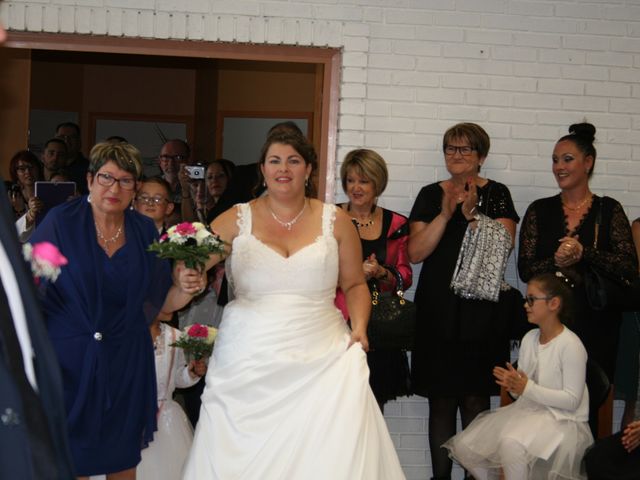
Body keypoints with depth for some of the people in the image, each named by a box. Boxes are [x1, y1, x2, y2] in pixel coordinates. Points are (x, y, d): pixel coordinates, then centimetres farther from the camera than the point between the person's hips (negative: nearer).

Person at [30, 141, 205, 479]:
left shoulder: (145, 231, 4)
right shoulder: (61, 221, -6)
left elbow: (157, 302, 7)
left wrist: (183, 289, -14)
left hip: (126, 365, 3)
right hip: (68, 363, -3)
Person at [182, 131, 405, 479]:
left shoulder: (334, 220, 7)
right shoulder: (237, 220, 5)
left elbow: (355, 284, 14)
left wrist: (359, 326, -3)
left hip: (319, 361, 0)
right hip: (248, 363, 0)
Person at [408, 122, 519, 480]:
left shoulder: (496, 194, 5)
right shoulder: (431, 195, 9)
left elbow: (504, 247, -7)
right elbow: (416, 253, -1)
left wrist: (472, 214, -15)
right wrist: (445, 213, -11)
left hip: (481, 312, -1)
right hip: (438, 312, 2)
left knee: (475, 400, -1)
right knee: (441, 401, 3)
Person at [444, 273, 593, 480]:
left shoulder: (570, 345, -14)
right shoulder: (529, 338, 11)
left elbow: (572, 400, -16)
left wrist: (527, 388, -20)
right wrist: (513, 384, -9)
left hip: (563, 420, -8)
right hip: (529, 409, 8)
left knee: (511, 443, -38)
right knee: (464, 446, -4)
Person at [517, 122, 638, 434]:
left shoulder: (609, 210, 6)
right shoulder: (540, 211, 10)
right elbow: (525, 269, 4)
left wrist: (584, 253, -14)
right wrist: (556, 262, -15)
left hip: (596, 321, -1)